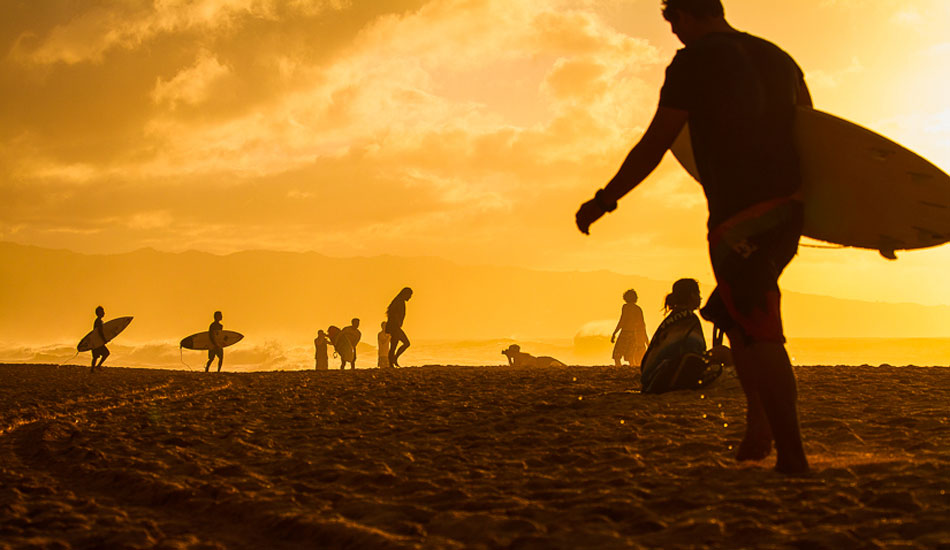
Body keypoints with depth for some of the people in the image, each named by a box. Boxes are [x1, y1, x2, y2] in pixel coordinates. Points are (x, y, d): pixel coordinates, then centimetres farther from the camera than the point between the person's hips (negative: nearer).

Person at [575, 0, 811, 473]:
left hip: (739, 215, -8)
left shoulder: (694, 62, -3)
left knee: (758, 333, -6)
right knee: (734, 312, 22)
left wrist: (602, 200, 5)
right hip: (788, 208, 8)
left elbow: (654, 145, -4)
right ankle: (759, 425, 17)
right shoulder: (777, 57, 17)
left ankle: (793, 459, -8)